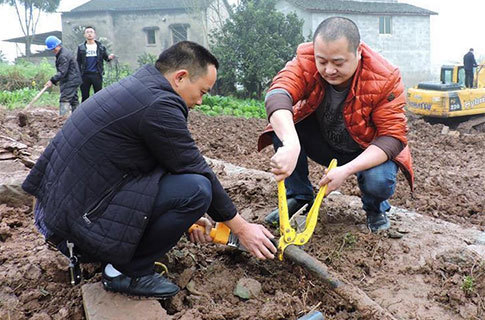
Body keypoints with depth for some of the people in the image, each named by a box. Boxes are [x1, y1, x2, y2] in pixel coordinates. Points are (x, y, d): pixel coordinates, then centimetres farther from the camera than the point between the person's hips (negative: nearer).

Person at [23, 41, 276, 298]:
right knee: (196, 189, -18)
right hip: (80, 217, -10)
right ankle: (126, 272, -2)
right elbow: (199, 172, -11)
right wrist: (242, 228, 1)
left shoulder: (136, 85, 12)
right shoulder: (159, 104, -18)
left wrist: (184, 217, 23)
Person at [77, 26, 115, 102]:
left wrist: (109, 57, -16)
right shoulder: (81, 47, 7)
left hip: (97, 75, 0)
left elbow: (105, 57, 8)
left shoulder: (101, 47, 7)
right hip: (85, 75, 1)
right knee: (85, 96, 6)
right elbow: (78, 62, 7)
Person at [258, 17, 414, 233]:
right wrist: (291, 145, -62)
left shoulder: (385, 79, -26)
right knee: (283, 124, -25)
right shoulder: (305, 61, -25)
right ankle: (299, 197, -3)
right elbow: (278, 94, -43)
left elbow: (393, 136, -25)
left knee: (379, 180, -34)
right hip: (322, 143, 2)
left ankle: (375, 208, 6)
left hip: (367, 151, -2)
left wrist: (347, 170, -39)